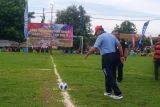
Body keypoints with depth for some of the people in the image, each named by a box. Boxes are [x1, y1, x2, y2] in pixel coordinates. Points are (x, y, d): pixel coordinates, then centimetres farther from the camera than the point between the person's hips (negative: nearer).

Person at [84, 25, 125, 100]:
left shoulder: (100, 37, -7)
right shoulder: (111, 35, 15)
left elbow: (94, 48, -14)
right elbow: (119, 45, 12)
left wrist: (87, 55, -1)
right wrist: (121, 56, 13)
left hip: (106, 57, -8)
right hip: (114, 55, 8)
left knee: (109, 76, -3)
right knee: (109, 75, 20)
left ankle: (118, 94, -5)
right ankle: (108, 91, 29)